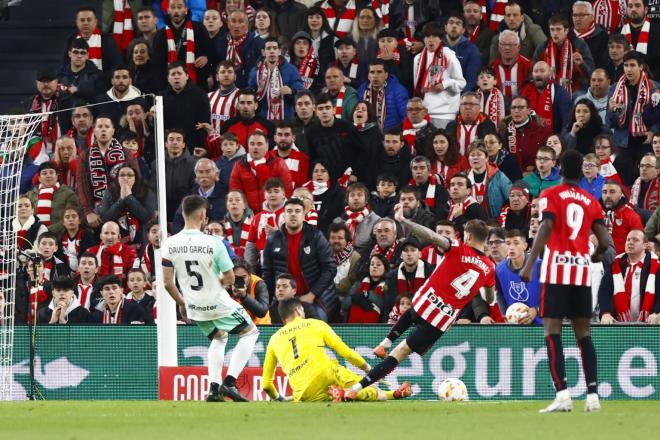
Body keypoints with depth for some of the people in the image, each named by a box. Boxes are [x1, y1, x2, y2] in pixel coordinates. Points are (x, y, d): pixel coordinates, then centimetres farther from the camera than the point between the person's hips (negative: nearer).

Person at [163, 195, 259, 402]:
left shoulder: (170, 244, -11)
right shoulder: (213, 243, -21)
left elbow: (167, 282, -6)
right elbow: (230, 279, -13)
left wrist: (181, 303, 12)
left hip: (194, 307, 5)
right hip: (218, 303, -5)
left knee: (218, 337, 31)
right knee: (250, 332, 17)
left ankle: (214, 388, 18)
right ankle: (229, 383, 4)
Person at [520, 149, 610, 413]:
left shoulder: (550, 196, 1)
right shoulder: (591, 202, 12)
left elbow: (546, 228, -14)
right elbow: (604, 241, 6)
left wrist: (529, 264, -19)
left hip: (556, 266, -4)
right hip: (582, 269, 4)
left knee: (552, 331, -5)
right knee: (583, 333, 10)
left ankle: (562, 395, -18)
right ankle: (593, 395, 4)